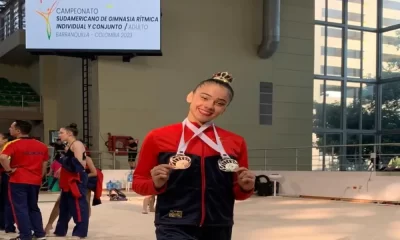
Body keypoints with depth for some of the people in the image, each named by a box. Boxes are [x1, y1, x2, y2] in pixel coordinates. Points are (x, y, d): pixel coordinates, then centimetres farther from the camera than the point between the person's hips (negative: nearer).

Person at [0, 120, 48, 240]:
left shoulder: (13, 144, -11)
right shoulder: (41, 146, 9)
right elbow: (44, 165, 13)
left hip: (18, 181, -6)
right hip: (35, 182, 6)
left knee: (20, 208, 2)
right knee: (33, 207, 18)